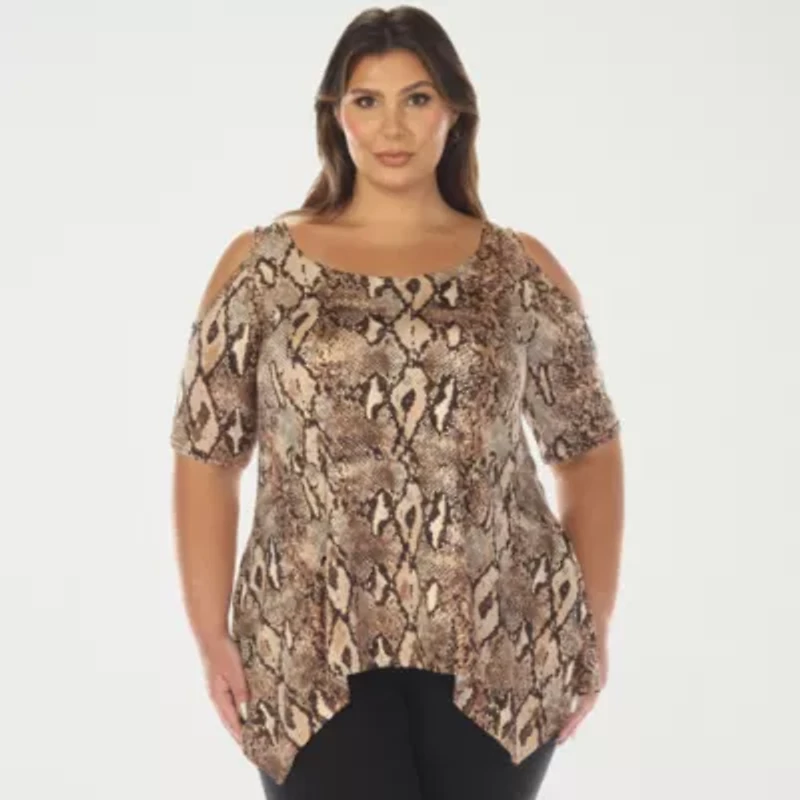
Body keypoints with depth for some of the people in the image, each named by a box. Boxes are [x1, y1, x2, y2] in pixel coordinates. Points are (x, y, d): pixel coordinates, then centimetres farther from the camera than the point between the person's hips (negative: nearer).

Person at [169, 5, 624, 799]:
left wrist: (594, 624, 7)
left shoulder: (523, 272, 4)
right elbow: (206, 460, 3)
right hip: (313, 652, -1)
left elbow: (589, 451, 11)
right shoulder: (257, 267, 2)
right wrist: (213, 637, -3)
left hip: (500, 646, 1)